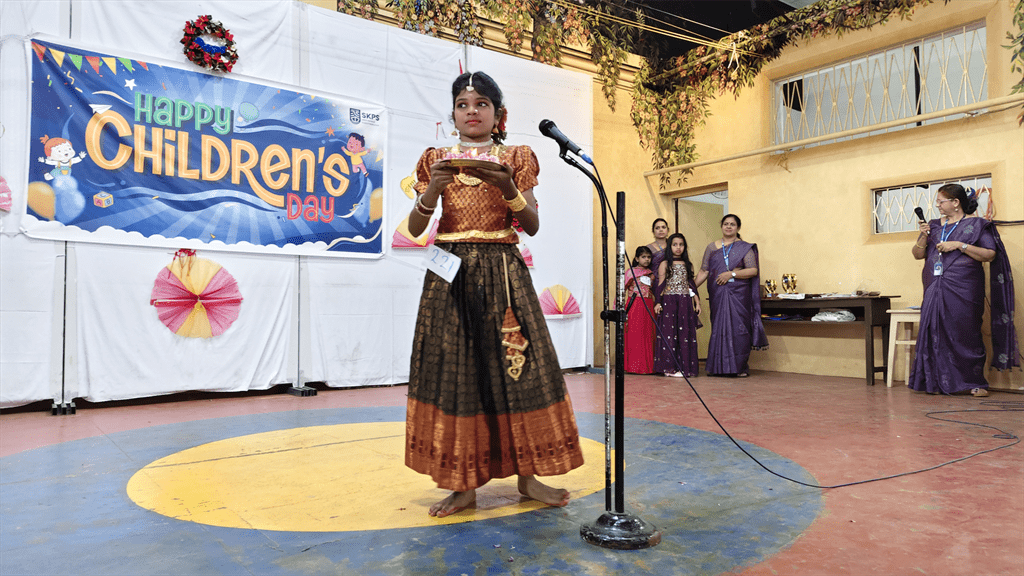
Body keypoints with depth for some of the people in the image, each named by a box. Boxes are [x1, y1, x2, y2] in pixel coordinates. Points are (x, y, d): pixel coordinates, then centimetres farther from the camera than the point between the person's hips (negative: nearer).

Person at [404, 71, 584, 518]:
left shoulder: (515, 158, 10)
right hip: (450, 273, 1)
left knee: (516, 368, -2)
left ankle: (527, 475, 11)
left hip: (503, 272, 0)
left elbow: (532, 226, 1)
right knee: (453, 369, -2)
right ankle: (463, 483, 7)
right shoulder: (436, 159, 12)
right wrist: (434, 188, -12)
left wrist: (508, 187, -15)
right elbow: (415, 228, 4)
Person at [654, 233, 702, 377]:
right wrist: (658, 302, -8)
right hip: (669, 302, -3)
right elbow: (661, 285, 0)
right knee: (669, 332, -4)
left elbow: (692, 285, 14)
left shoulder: (687, 265, 14)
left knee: (685, 333, 1)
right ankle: (669, 366, 1)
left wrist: (697, 302, 8)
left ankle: (683, 366, 6)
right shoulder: (665, 264, 4)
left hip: (685, 302, 3)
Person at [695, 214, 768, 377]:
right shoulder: (712, 247, 12)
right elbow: (704, 271, 9)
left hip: (739, 293, -2)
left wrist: (731, 274, -14)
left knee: (739, 328, -4)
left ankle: (740, 366, 6)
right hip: (718, 293, 2)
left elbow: (753, 270, -5)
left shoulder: (745, 248, 4)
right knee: (718, 327, 2)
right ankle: (718, 367, 9)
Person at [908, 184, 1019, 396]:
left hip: (963, 289, -4)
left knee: (965, 333, -5)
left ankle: (974, 382, 5)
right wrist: (923, 237, -4)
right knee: (934, 332, -1)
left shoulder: (976, 225, 3)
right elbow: (917, 254, 14)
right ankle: (937, 382, 5)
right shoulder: (935, 225, 16)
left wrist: (960, 245, -14)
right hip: (936, 289, 4)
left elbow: (990, 254, -6)